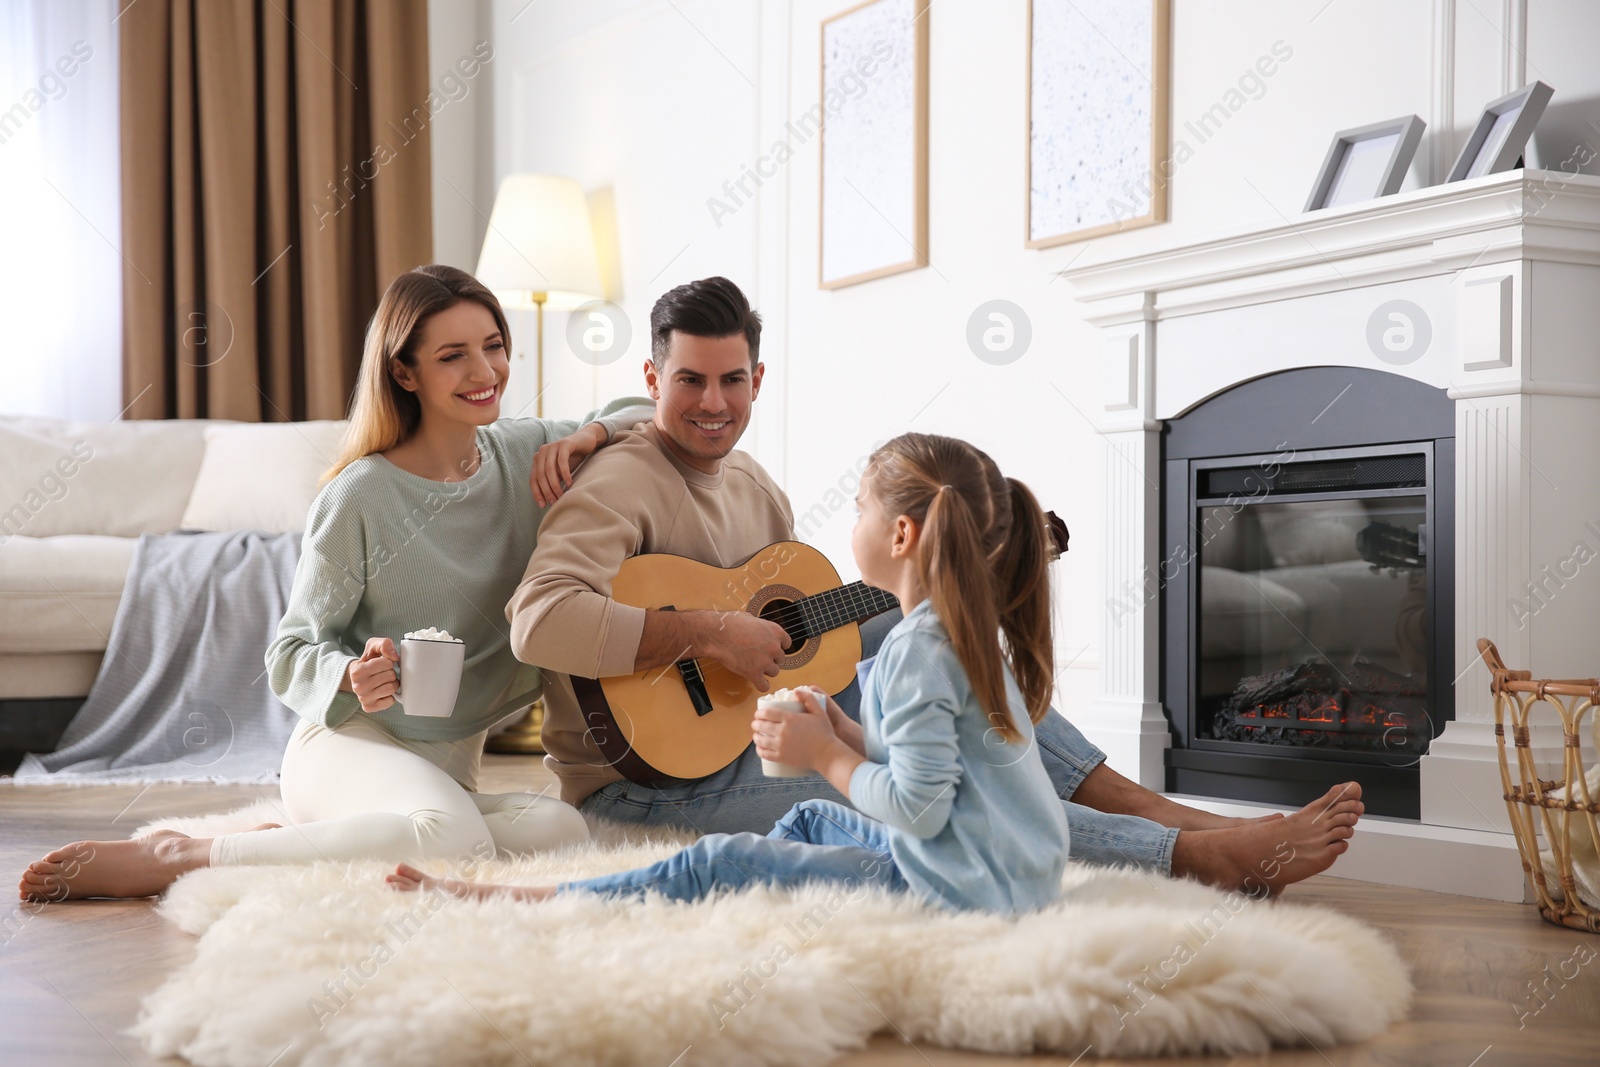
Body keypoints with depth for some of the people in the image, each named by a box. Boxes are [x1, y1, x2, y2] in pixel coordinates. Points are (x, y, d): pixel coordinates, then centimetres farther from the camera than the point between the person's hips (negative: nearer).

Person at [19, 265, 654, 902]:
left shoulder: (526, 453, 5)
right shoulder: (359, 497, -11)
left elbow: (649, 416, 20)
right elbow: (291, 653, -4)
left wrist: (590, 434, -2)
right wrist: (351, 676, -27)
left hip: (450, 768, 5)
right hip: (348, 742, -5)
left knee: (559, 831, -30)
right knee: (452, 836, -40)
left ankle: (296, 846, -13)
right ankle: (177, 859, -22)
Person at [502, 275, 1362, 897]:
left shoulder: (752, 484, 12)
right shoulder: (622, 485, -16)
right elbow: (540, 622, -33)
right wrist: (710, 634, -30)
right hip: (640, 774, -9)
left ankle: (1166, 815, -3)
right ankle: (1205, 856, -16)